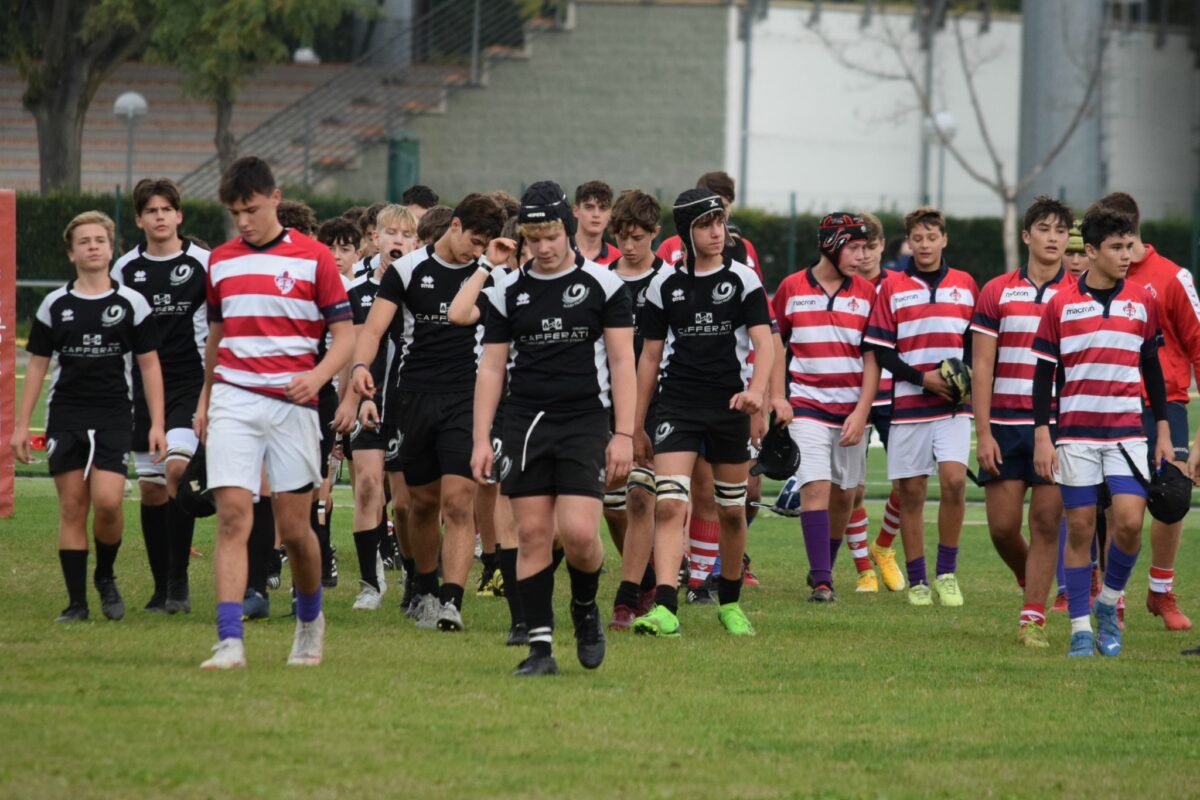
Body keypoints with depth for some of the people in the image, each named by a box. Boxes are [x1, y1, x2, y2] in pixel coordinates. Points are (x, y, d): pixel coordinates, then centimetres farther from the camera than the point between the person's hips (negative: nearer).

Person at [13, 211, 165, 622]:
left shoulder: (132, 303, 3)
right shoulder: (55, 305, 7)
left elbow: (149, 365, 6)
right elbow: (37, 364, 12)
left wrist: (157, 424, -1)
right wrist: (22, 424, 7)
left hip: (114, 417, -2)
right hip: (65, 415, 2)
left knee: (107, 501, -16)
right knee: (72, 508, -1)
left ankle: (105, 576, 11)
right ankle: (76, 601, 4)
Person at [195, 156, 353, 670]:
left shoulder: (313, 259, -1)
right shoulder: (220, 261, 11)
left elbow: (344, 334, -1)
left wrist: (317, 377, -18)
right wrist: (204, 399, 20)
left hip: (292, 404, -2)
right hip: (233, 401, 2)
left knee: (294, 528, 3)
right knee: (232, 516, -12)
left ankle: (310, 620, 30)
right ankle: (230, 641, -18)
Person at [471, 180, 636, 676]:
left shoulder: (602, 284, 1)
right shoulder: (508, 291, 8)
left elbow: (621, 362, 0)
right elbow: (491, 367, 10)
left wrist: (624, 435, -7)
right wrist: (481, 440, 2)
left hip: (585, 420, -3)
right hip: (525, 423, 3)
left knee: (578, 533, -14)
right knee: (532, 534, -2)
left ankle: (585, 607, 17)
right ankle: (540, 645, 3)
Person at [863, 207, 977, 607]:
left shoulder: (965, 285, 9)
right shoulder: (892, 288, 4)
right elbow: (881, 351, 0)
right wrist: (922, 378, -12)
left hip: (953, 405, 0)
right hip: (908, 404, 0)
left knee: (954, 480, -16)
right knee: (911, 492, 1)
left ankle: (947, 572, -3)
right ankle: (917, 580, 11)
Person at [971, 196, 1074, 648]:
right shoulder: (997, 293, 5)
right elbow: (981, 367, 3)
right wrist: (983, 433, -4)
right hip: (1005, 424, 1)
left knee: (1046, 522, -5)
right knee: (1002, 525, 0)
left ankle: (1033, 618, -1)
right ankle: (1029, 580, 29)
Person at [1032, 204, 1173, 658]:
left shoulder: (1142, 301, 5)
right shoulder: (1061, 305, -1)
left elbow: (1152, 369, 12)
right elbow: (1044, 373, 1)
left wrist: (1163, 432, 9)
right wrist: (1042, 437, -5)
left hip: (1127, 433, 1)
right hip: (1075, 433, -1)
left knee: (1129, 521, -12)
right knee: (1080, 527, 0)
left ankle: (1108, 604, 11)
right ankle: (1081, 628, 8)